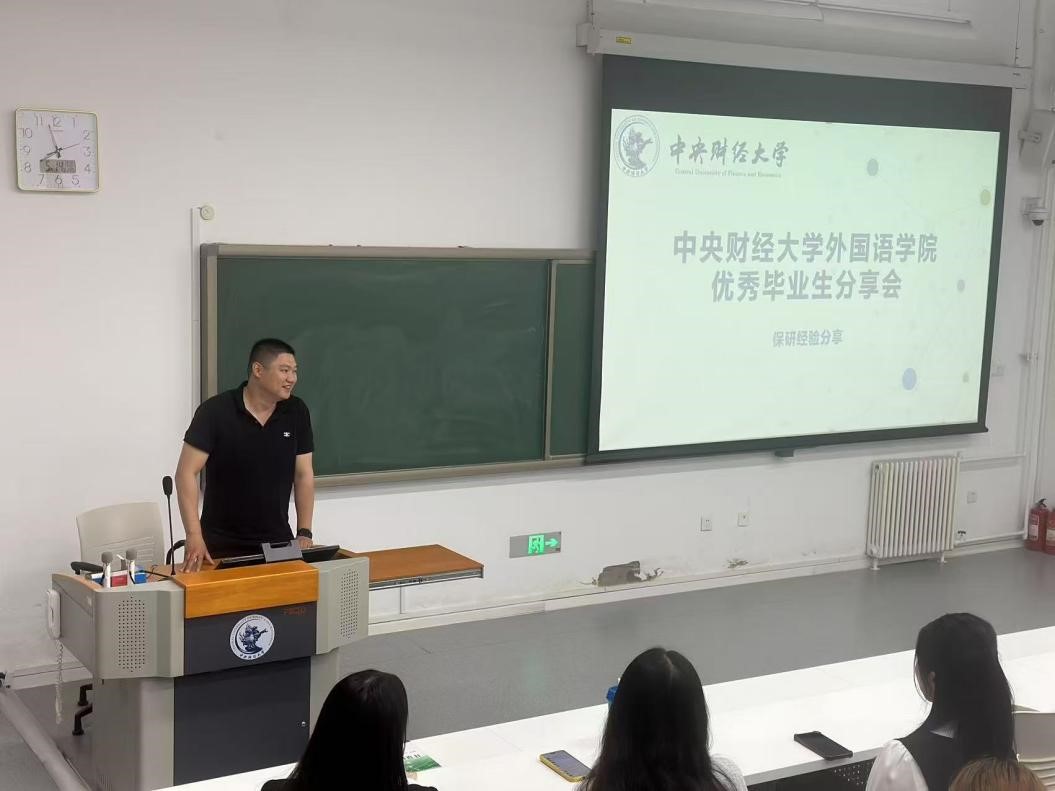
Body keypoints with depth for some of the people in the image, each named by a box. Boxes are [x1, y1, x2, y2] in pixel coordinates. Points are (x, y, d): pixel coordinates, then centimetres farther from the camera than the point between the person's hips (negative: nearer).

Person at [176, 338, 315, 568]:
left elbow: (304, 474, 4)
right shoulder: (215, 411, -12)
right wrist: (194, 536, -23)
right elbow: (186, 472, -14)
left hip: (277, 542, 3)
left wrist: (304, 533, -4)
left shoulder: (297, 412, -1)